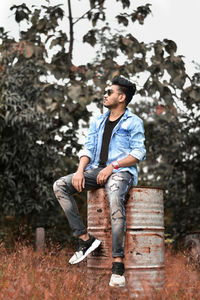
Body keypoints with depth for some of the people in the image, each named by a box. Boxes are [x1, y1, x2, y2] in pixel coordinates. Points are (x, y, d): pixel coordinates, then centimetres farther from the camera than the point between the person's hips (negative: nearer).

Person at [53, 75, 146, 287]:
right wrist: (80, 170, -5)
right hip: (96, 170, 6)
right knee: (60, 186, -16)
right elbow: (88, 149, 15)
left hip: (121, 171, -6)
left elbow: (139, 153, -5)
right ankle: (85, 238, -17)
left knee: (115, 199, -39)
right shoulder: (97, 122, 21)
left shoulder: (133, 122, 3)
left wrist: (112, 167, -16)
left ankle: (118, 264, -37)